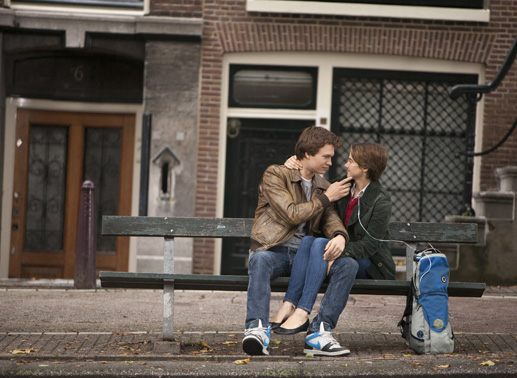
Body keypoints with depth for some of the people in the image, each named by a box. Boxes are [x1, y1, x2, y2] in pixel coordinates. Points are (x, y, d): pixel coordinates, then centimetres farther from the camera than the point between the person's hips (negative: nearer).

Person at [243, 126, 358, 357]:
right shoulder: (275, 175, 1)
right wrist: (326, 198, -1)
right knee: (261, 259, -40)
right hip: (274, 250, -5)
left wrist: (340, 236, -17)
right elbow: (292, 215, -11)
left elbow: (331, 218, 7)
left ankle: (321, 329, -27)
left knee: (348, 264, -22)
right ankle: (258, 329, -48)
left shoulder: (323, 186, 21)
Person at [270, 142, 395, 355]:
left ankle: (302, 312, -40)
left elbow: (370, 244, -19)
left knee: (320, 243, -30)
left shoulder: (381, 201, -11)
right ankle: (288, 305, -35)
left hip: (369, 264, -6)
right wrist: (292, 169, 10)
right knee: (308, 240, -22)